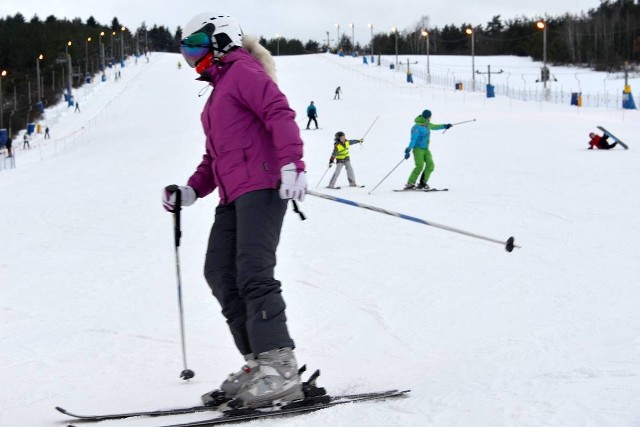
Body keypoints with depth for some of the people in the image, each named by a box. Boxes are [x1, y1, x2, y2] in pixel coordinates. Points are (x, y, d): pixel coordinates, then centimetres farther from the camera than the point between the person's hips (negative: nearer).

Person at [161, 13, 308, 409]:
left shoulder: (243, 71, 1)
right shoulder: (218, 91, 30)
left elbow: (280, 113, -14)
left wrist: (292, 163, -27)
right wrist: (191, 190, 16)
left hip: (261, 186, -10)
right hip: (233, 195, 10)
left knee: (253, 271, -20)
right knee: (220, 273, 2)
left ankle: (280, 367, -24)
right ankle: (257, 363, 0)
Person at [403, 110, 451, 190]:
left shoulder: (427, 125, 11)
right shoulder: (417, 128, -16)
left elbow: (434, 126, 32)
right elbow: (413, 140, -23)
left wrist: (444, 126, 41)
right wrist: (408, 150, -32)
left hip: (426, 149, 8)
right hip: (418, 149, -8)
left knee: (430, 165, -11)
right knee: (419, 166, -21)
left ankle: (423, 183, -7)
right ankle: (410, 184, -17)